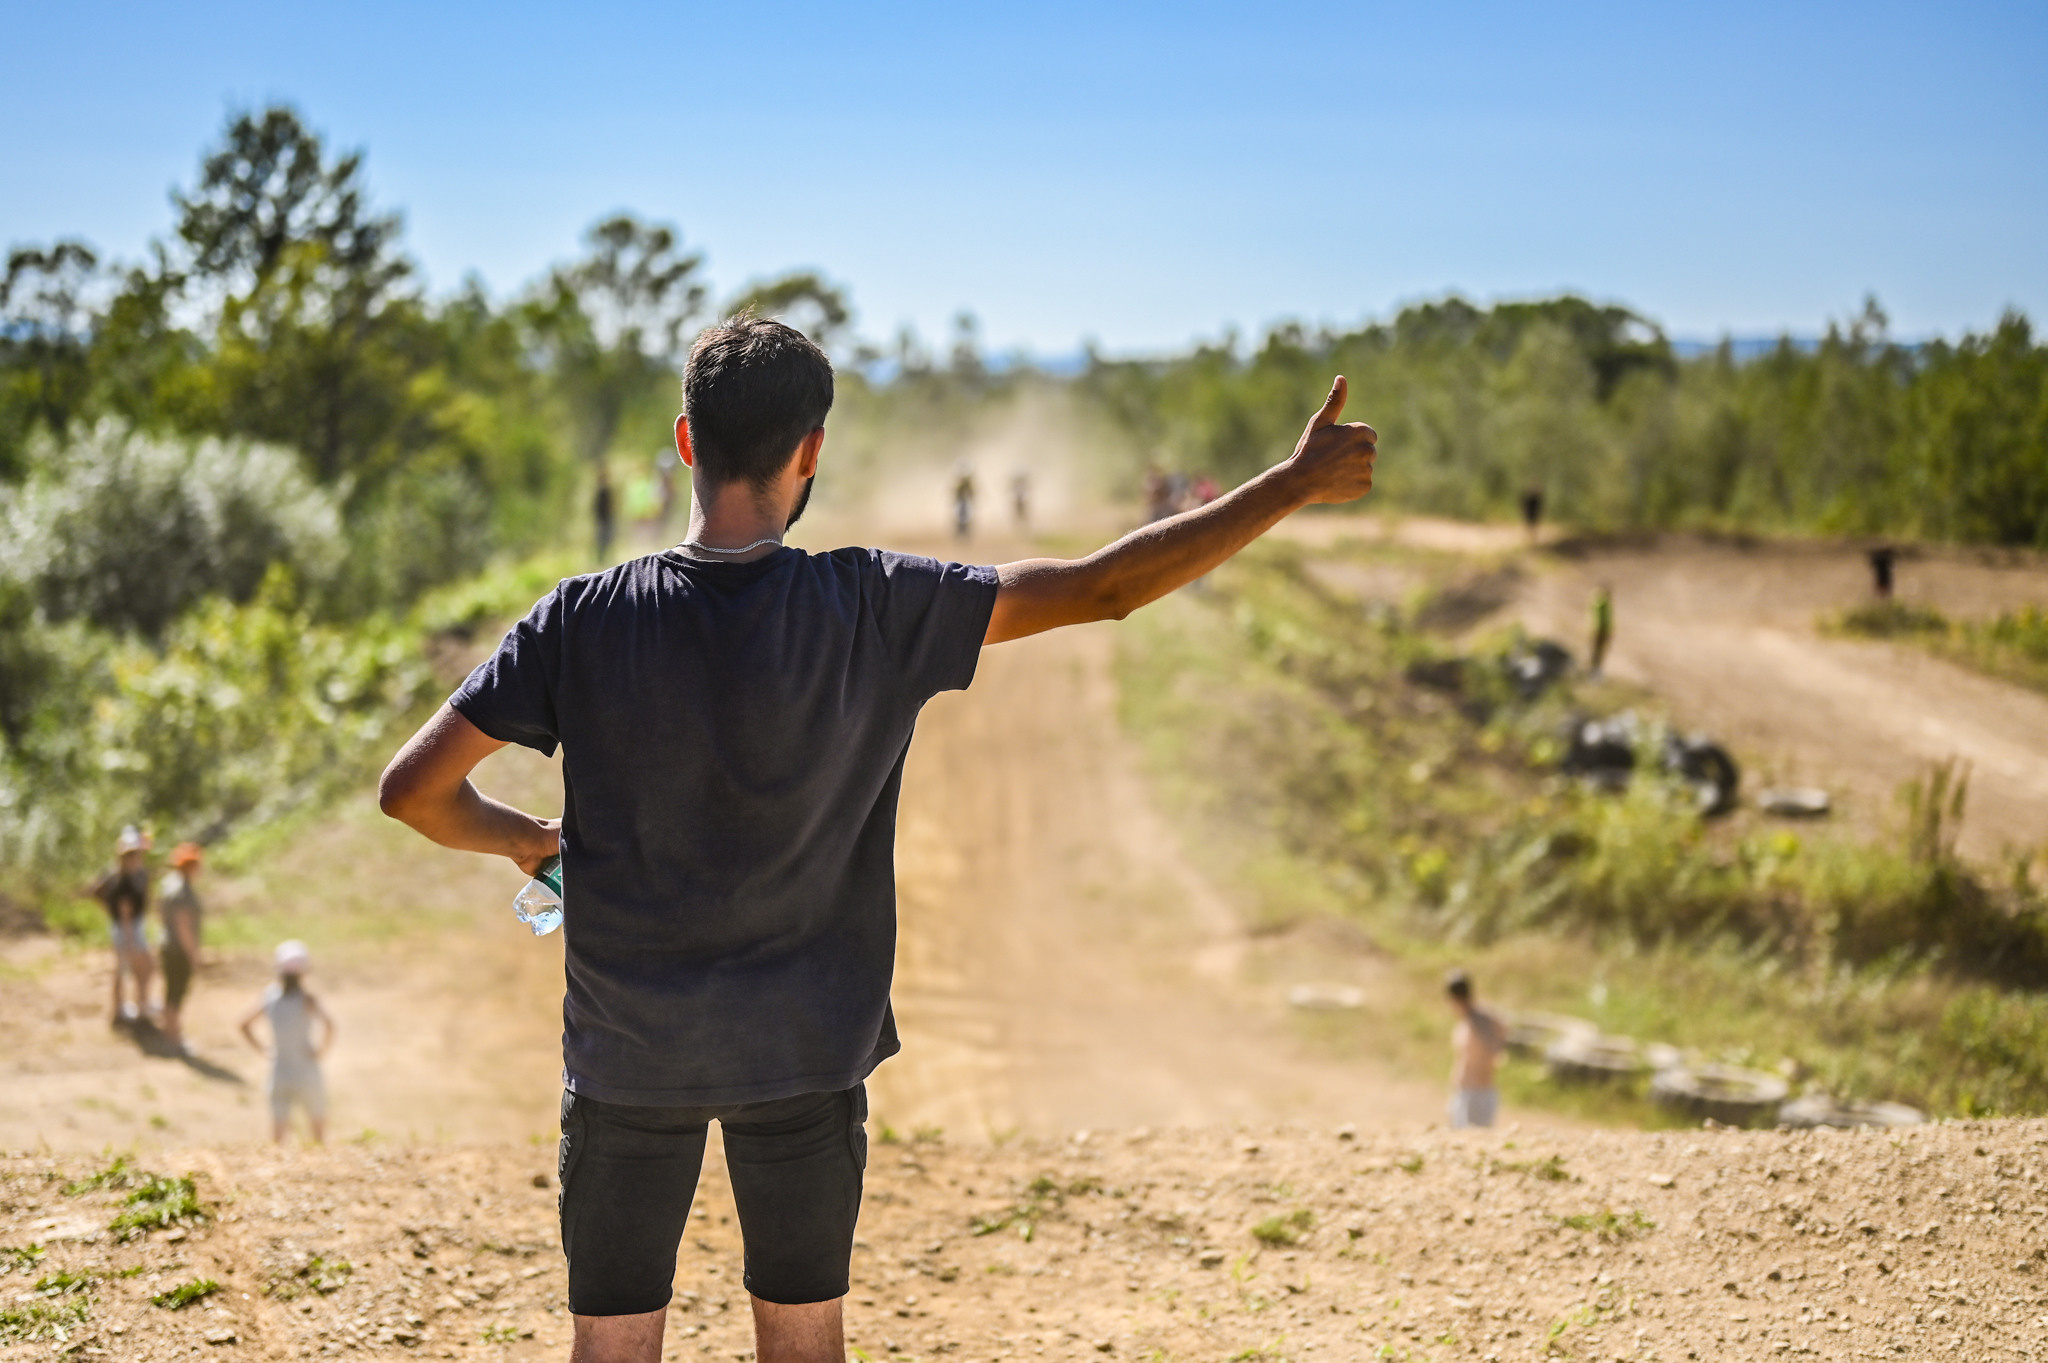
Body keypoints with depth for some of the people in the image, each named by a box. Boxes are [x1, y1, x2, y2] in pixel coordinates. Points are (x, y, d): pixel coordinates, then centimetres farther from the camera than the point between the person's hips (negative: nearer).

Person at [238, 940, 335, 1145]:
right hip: (307, 1075, -3)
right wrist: (322, 1049, -14)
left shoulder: (270, 995, -2)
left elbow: (245, 1024, 7)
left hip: (279, 1075, 3)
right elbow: (328, 1024, -30)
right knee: (319, 1133, 12)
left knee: (277, 1137, 8)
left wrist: (262, 1048, 12)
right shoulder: (305, 999, -14)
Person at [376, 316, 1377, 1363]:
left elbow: (411, 789, -9)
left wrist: (523, 838, 12)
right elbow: (1108, 588, -12)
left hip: (628, 1055, 0)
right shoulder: (874, 611, -14)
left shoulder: (585, 622, -12)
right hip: (805, 1049, 0)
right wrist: (1294, 485, -4)